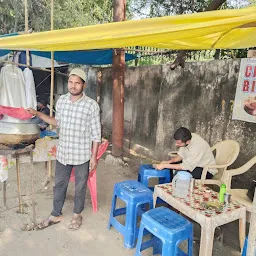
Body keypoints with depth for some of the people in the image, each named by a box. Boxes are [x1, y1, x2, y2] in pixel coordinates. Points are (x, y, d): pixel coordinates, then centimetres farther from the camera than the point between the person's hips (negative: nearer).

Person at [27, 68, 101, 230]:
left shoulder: (92, 105, -15)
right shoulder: (61, 100, -1)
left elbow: (96, 133, -10)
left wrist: (94, 156, -9)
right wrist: (38, 114, 7)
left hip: (82, 155, -4)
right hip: (63, 153, 4)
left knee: (80, 186, 15)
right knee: (59, 185, 17)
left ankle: (77, 215, 37)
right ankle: (56, 215, 38)